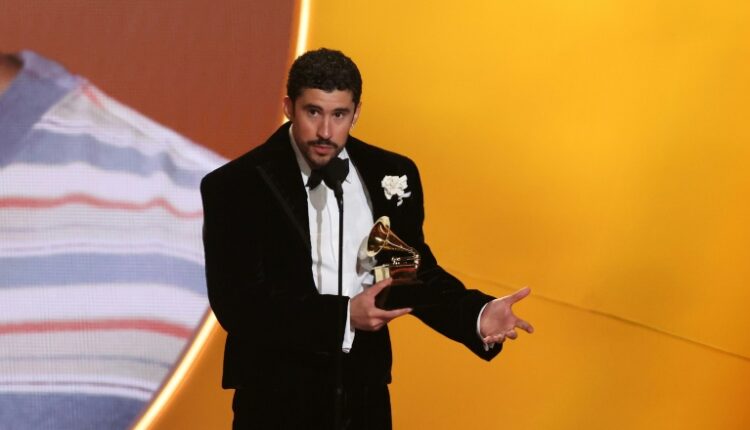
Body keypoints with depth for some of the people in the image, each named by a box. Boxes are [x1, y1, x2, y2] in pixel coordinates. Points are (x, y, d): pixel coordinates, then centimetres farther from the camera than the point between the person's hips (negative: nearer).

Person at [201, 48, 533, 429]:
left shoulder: (390, 174, 2)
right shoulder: (233, 187, -11)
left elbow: (416, 273, 8)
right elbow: (236, 303, -17)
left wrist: (478, 316, -10)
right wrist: (344, 315, -24)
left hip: (365, 394, 4)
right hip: (278, 398, -4)